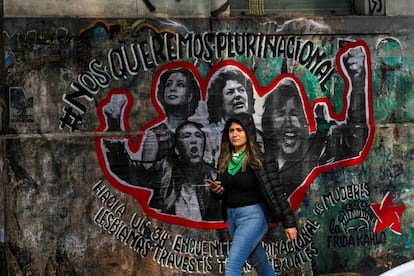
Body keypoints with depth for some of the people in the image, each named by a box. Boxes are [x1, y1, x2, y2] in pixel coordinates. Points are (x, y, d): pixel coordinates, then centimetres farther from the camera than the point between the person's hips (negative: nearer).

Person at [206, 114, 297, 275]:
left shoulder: (258, 159, -12)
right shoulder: (224, 160, 6)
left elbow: (275, 191, -12)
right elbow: (223, 193, 18)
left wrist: (289, 223, -12)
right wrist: (216, 190, -6)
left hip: (254, 215, -7)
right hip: (231, 216, 7)